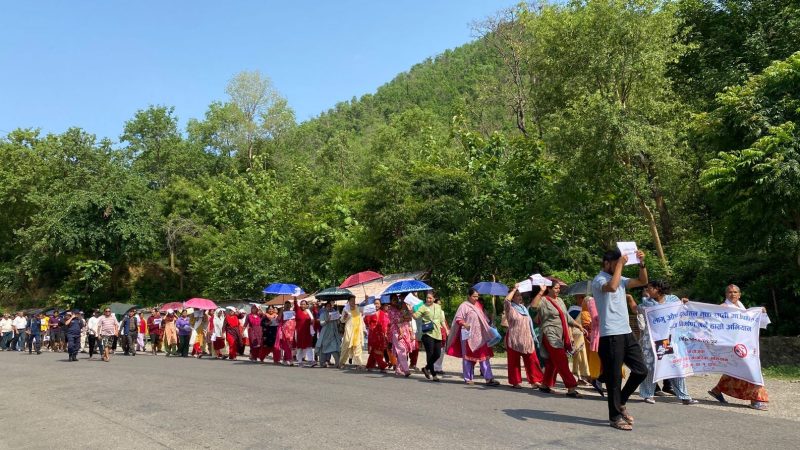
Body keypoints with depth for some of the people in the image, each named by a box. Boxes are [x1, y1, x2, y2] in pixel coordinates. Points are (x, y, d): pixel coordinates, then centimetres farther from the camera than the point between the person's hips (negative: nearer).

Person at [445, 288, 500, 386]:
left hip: (480, 335, 6)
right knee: (468, 356, 3)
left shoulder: (478, 305, 14)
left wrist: (487, 326, 14)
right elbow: (458, 319, -12)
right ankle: (468, 378, 13)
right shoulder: (464, 306, -7)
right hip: (468, 335, -6)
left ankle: (489, 378, -1)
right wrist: (465, 324, -28)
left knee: (484, 355, 0)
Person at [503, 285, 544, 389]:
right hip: (514, 339, -5)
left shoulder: (524, 308, 17)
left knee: (532, 360, 0)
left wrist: (533, 336, 20)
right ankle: (516, 382, 10)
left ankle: (535, 380, 7)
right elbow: (506, 300, -25)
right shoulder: (510, 309, -3)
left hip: (527, 339, 6)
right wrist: (514, 289, -17)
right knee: (514, 361, 1)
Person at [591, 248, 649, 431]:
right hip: (610, 335, -8)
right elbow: (611, 287, -32)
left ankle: (621, 403, 27)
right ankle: (615, 417, 11)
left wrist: (641, 263, 1)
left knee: (641, 370, 10)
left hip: (626, 332, 8)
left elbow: (643, 281, 15)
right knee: (614, 377, -1)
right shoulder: (599, 280, -10)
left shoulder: (620, 279, 16)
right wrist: (620, 264, -22)